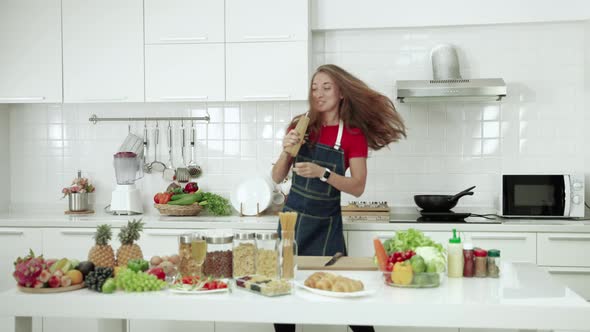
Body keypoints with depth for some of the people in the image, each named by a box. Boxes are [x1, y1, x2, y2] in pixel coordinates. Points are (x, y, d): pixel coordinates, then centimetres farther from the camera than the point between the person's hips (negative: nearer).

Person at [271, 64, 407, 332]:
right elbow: (277, 178, 3)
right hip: (292, 217, 3)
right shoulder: (300, 126, 1)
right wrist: (286, 151, -16)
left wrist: (322, 173, -26)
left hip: (326, 224, -2)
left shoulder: (353, 134, -6)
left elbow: (358, 187, -12)